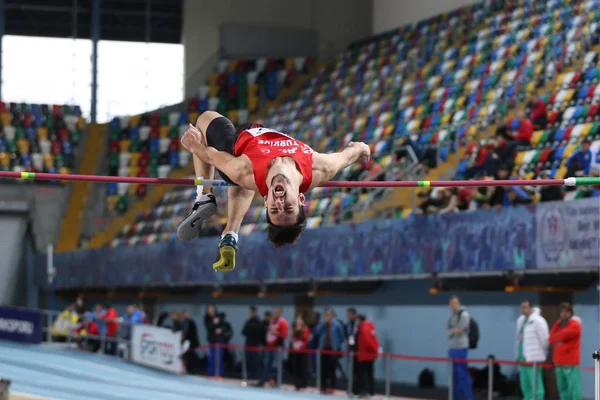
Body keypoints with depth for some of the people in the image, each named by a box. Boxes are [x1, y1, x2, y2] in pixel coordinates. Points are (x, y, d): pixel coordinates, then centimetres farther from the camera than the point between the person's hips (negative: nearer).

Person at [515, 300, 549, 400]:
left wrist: (541, 353, -2)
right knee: (525, 387, 15)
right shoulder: (520, 320, 14)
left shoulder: (538, 321, -12)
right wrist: (519, 356, 17)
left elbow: (544, 339, -13)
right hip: (523, 359, 9)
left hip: (533, 359, -9)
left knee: (536, 387, -7)